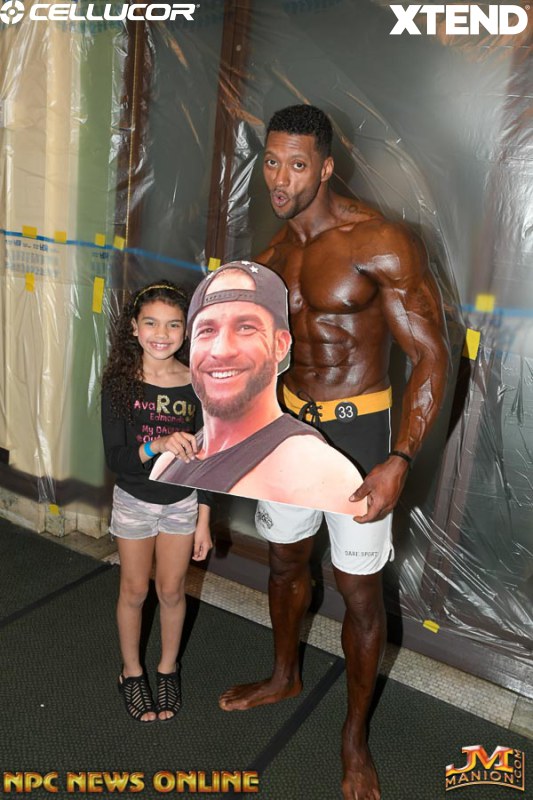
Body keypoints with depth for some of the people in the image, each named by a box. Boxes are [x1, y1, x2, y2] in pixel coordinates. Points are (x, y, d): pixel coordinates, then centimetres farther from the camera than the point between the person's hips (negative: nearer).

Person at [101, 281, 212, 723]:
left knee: (172, 590, 15)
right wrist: (157, 446, -38)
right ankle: (132, 672, 39)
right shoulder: (120, 384, -15)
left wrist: (203, 521, -2)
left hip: (182, 503, 1)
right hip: (134, 501, -1)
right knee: (134, 591, 16)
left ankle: (168, 669, 40)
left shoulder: (197, 384, -11)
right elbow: (115, 458, -18)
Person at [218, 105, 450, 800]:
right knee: (286, 560, 21)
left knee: (359, 590, 5)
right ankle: (285, 677, 49)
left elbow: (431, 357, -18)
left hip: (358, 431, -6)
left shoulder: (381, 243, -18)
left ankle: (355, 737, 30)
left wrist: (398, 463, -26)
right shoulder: (275, 252, 4)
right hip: (291, 424, 7)